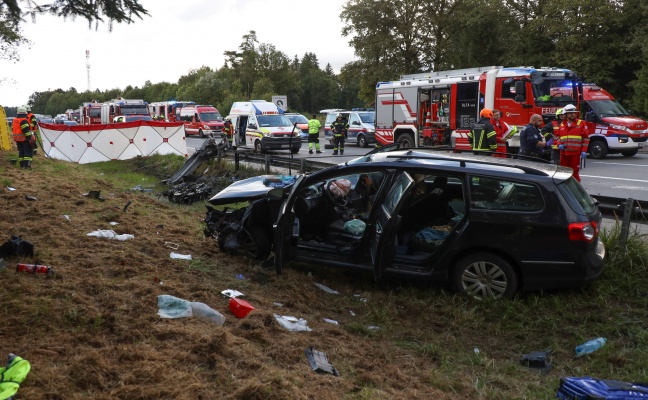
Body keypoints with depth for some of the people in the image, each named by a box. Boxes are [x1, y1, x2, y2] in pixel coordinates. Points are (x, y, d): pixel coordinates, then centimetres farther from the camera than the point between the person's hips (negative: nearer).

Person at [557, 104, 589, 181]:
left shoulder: (581, 123, 1)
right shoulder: (561, 125, 13)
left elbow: (586, 138, -1)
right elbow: (558, 137, 23)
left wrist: (584, 151, -8)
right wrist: (559, 145, 2)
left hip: (575, 153, -4)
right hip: (564, 153, 4)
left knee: (574, 172, -4)